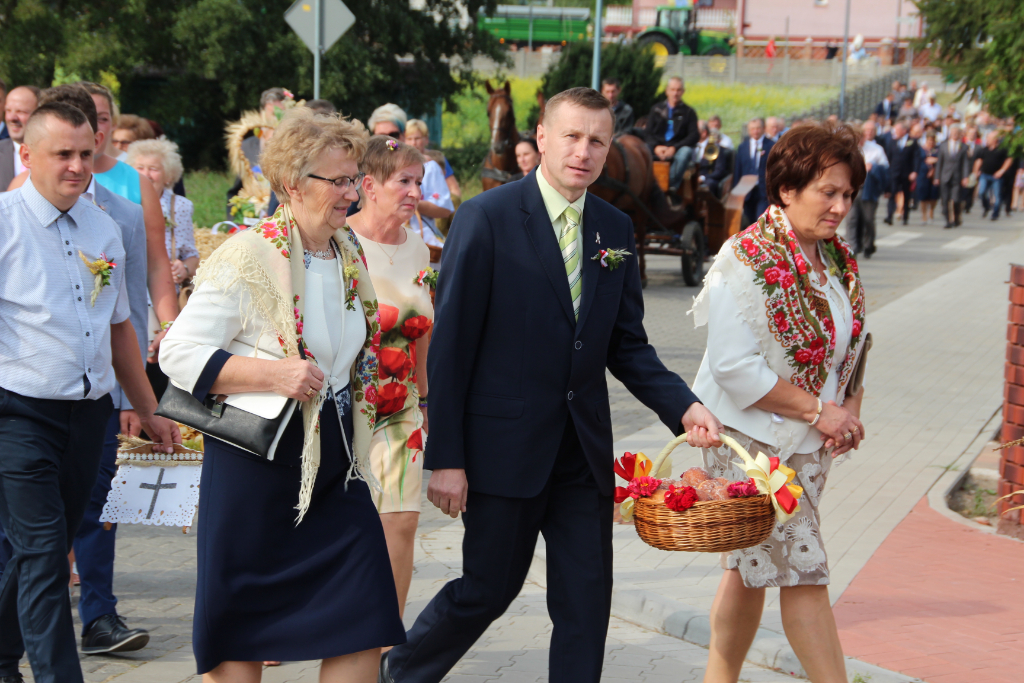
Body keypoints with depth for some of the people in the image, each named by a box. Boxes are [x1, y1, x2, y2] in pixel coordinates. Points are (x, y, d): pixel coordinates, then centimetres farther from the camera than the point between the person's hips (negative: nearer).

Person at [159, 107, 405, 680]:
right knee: (239, 630, 6)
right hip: (259, 458, -6)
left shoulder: (350, 251, 8)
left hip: (335, 459, 6)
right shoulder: (247, 256, -14)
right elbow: (179, 353, -17)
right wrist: (274, 374, -25)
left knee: (363, 623, 0)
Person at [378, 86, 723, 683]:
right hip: (504, 447, -5)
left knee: (587, 601, 6)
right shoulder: (487, 218, -10)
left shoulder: (616, 229, 8)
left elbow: (627, 346, 11)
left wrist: (684, 405, -6)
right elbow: (449, 344, -10)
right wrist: (445, 457, -12)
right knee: (488, 590, 8)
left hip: (585, 452, 5)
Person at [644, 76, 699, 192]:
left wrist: (674, 148, -13)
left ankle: (671, 187, -38)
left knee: (686, 152, -38)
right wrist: (656, 147, -12)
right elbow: (648, 132, 10)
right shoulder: (656, 109, 17)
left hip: (677, 149, -1)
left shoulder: (688, 112, 12)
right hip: (657, 150, 1)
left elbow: (694, 136, 1)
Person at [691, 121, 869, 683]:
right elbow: (735, 367, -22)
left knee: (750, 568, 14)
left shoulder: (838, 262, 7)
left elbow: (852, 347, 19)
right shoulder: (749, 261, -17)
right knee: (802, 572, -7)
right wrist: (820, 410, -18)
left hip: (809, 445, 7)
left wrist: (851, 410, 1)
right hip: (750, 437, -7)